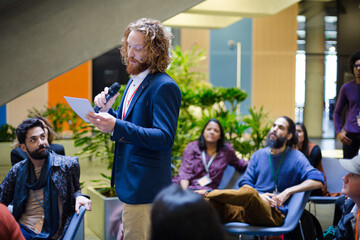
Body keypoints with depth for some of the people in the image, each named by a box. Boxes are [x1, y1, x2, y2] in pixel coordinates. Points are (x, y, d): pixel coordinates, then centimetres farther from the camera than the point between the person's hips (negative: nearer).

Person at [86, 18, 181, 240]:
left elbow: (164, 137, -25)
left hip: (145, 188, -10)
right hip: (130, 182, 10)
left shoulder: (164, 87, -15)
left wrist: (117, 126, -31)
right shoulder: (134, 82, 15)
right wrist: (106, 110, 1)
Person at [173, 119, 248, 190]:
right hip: (188, 186, 0)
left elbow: (238, 163, 34)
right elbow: (185, 171, -2)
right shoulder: (192, 147, 9)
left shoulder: (226, 150, 14)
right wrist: (183, 190, -19)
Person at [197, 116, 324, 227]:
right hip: (249, 210, 4)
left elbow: (318, 181, -4)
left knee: (249, 193, -37)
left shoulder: (295, 157, 9)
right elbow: (245, 182, 16)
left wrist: (288, 192, -12)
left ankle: (208, 193, -21)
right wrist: (259, 195, -7)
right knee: (212, 203, -27)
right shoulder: (259, 155, 22)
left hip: (274, 212, -4)